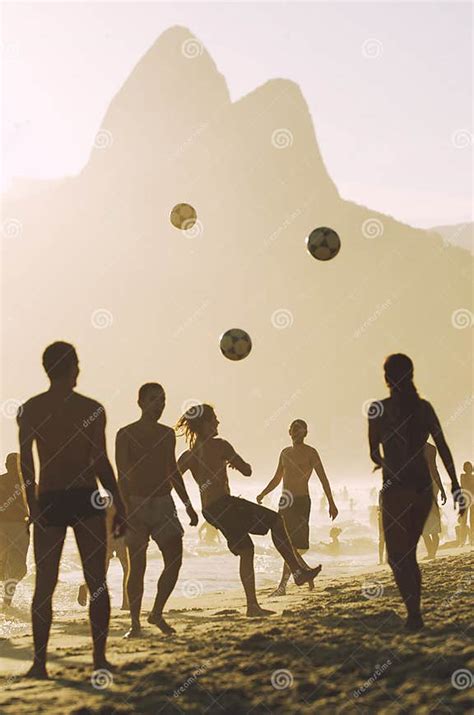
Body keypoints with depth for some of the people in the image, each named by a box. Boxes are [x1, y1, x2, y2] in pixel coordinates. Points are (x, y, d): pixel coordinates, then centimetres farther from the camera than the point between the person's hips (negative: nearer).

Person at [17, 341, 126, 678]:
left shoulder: (28, 410, 3)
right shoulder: (92, 409, -3)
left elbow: (26, 460, -1)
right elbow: (101, 461, -8)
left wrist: (33, 505, 7)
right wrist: (119, 505, -3)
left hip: (48, 501, 2)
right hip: (85, 499, -1)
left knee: (44, 584, 6)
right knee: (97, 582, 7)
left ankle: (40, 661, 0)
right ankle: (100, 657, 4)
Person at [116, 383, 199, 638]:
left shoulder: (167, 434, 12)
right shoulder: (126, 434, -4)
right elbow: (123, 475, -11)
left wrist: (188, 506, 19)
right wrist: (127, 509, -22)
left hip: (164, 503, 5)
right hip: (136, 504, -4)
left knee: (175, 560, -5)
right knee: (137, 565, -3)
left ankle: (157, 614, 12)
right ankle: (135, 623, 5)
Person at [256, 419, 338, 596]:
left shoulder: (310, 453, -3)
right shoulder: (285, 453, 17)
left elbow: (323, 479, -6)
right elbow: (276, 479, 24)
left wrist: (331, 503, -11)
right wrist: (262, 494, 9)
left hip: (301, 501, -7)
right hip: (285, 501, 7)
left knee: (291, 544, -13)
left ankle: (282, 585, -16)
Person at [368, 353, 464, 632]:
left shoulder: (379, 409, -7)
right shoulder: (424, 407, 5)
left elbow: (374, 453, -4)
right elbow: (444, 448, 2)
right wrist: (455, 486, 4)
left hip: (397, 489, -5)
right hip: (423, 487, 5)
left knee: (397, 556, 1)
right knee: (409, 554, 18)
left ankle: (414, 613, -15)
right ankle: (414, 613, 17)